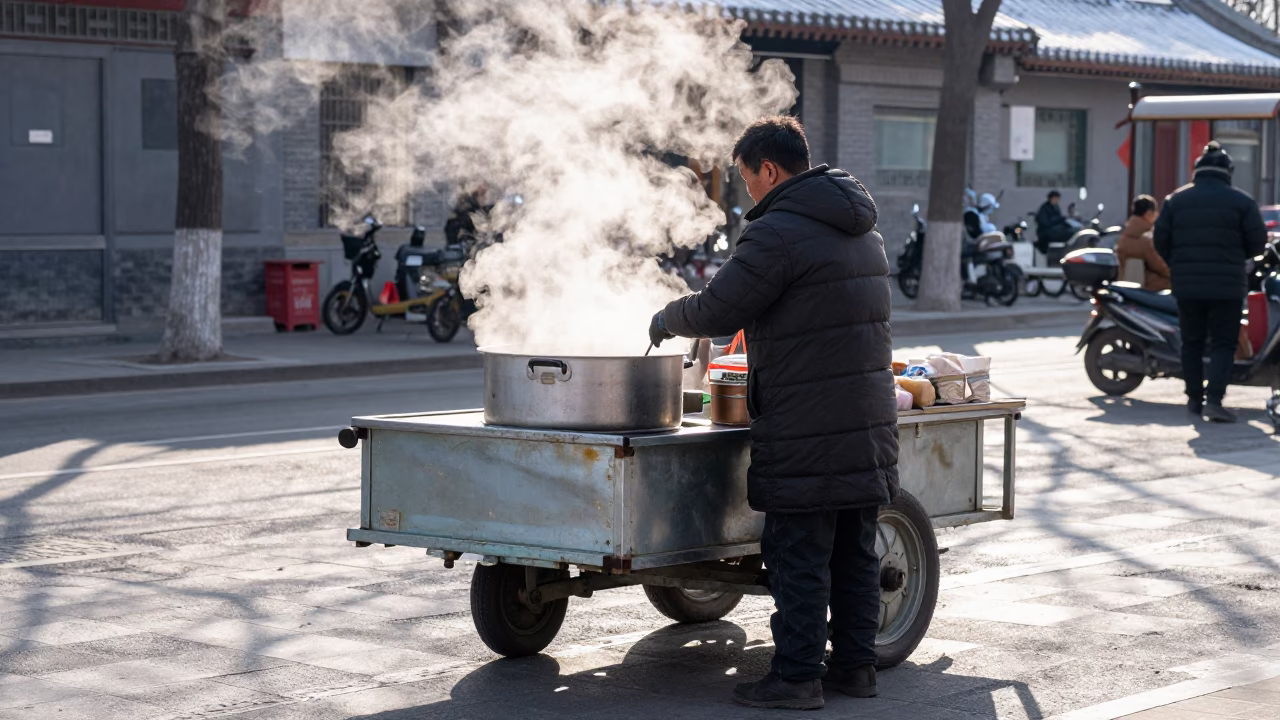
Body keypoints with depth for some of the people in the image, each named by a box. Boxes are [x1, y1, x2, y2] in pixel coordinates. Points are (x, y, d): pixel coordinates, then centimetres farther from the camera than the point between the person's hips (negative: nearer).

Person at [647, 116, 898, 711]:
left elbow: (717, 310, -13)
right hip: (869, 420, 9)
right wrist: (755, 329, 27)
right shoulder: (861, 231, 16)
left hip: (805, 430, -9)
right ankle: (855, 664, 19)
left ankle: (797, 675, 1)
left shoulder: (779, 232, -14)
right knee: (854, 550, 14)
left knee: (798, 554, -3)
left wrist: (665, 320, 7)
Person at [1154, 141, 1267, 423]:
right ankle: (1214, 400, -14)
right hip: (1226, 285, -3)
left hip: (1186, 284, 3)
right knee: (1223, 343, 0)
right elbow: (1257, 241, -2)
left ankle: (1195, 398, 17)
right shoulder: (1241, 201, -3)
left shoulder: (1176, 199, 4)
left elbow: (1161, 241, 4)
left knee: (1192, 342, 14)